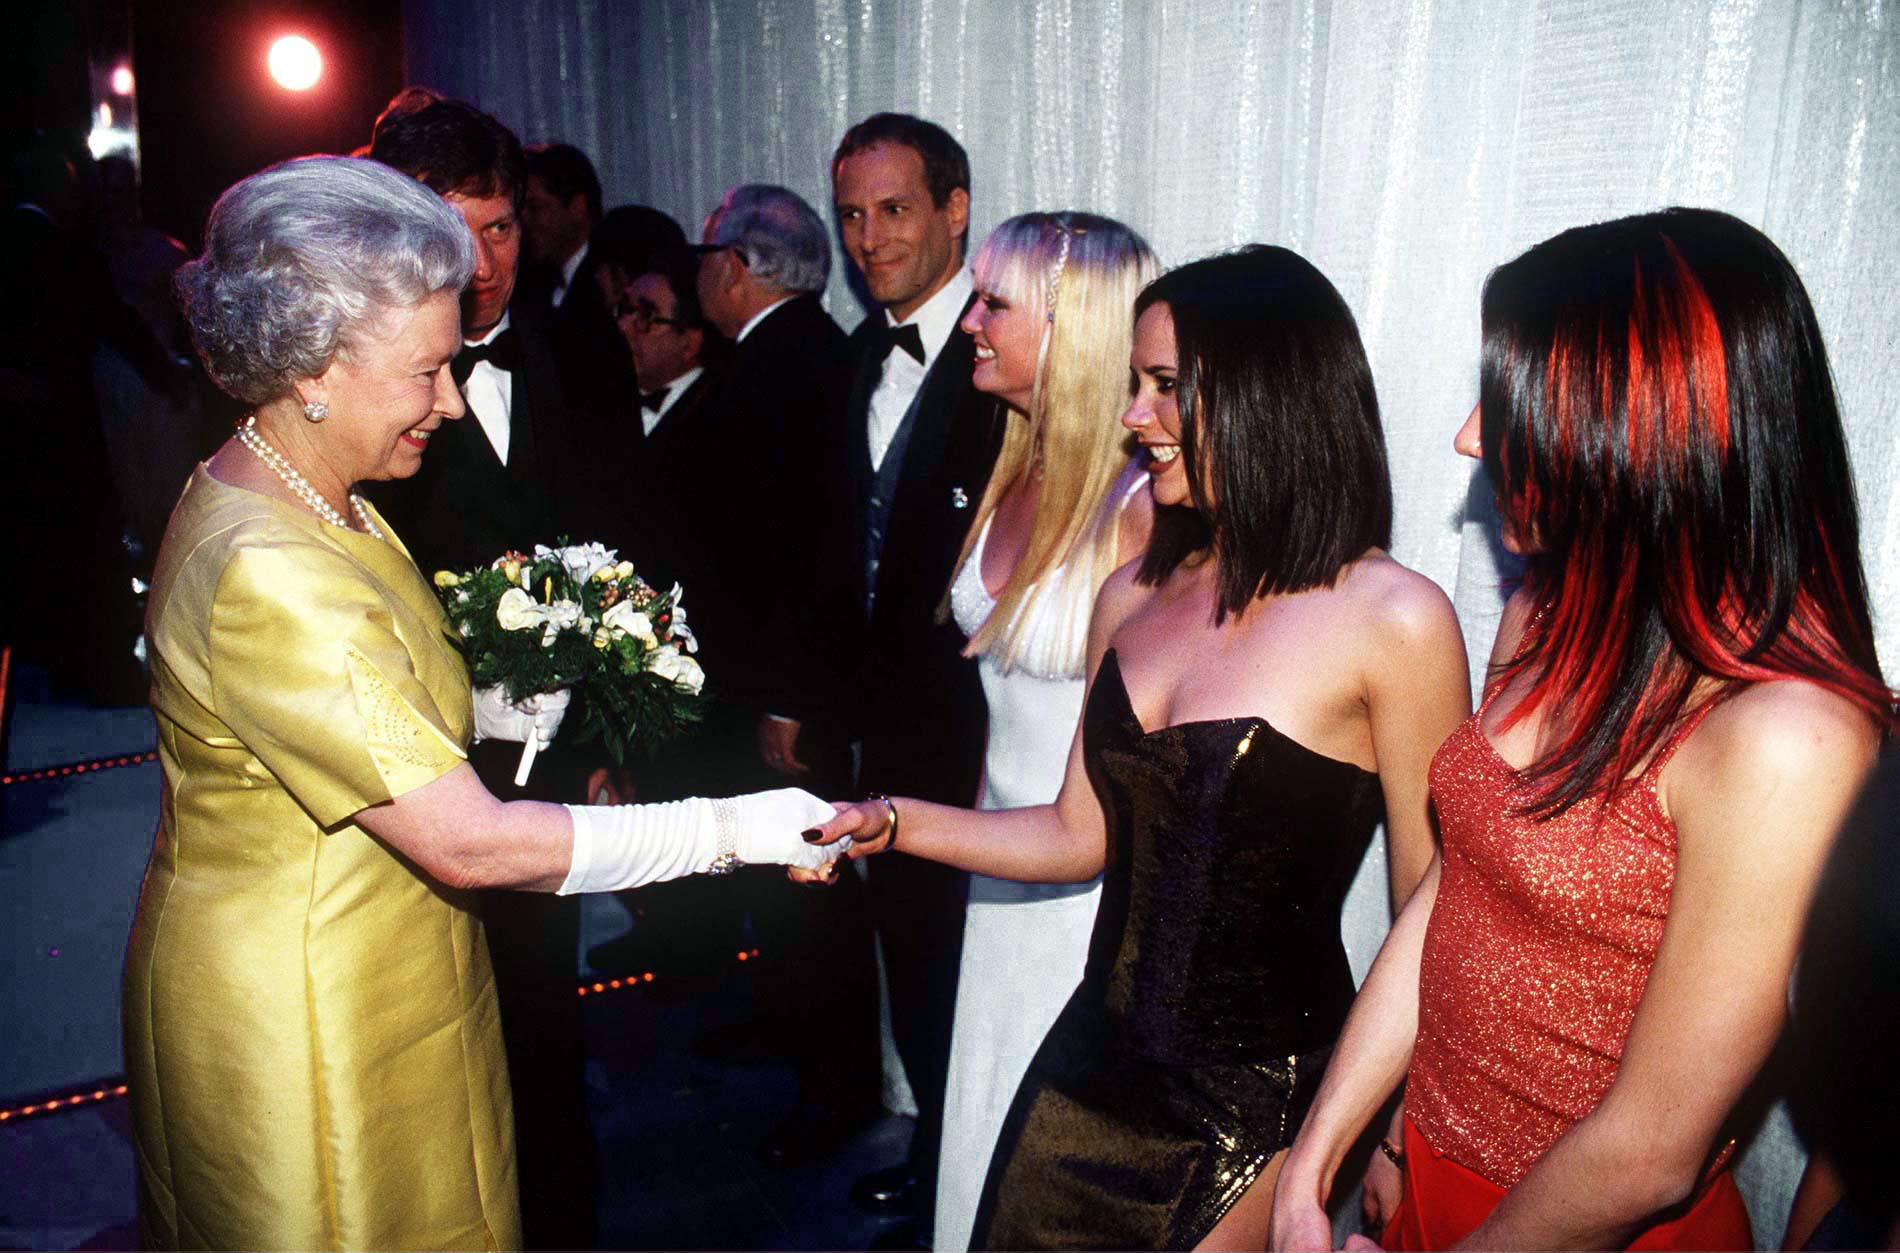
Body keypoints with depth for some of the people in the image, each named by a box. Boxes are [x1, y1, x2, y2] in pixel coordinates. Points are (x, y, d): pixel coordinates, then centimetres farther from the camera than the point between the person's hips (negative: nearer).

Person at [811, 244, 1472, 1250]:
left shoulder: (1393, 619, -16)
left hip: (1264, 1101, -5)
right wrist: (887, 823, -4)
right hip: (1098, 1056, 5)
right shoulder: (1133, 597, 2)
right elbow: (1081, 835, 7)